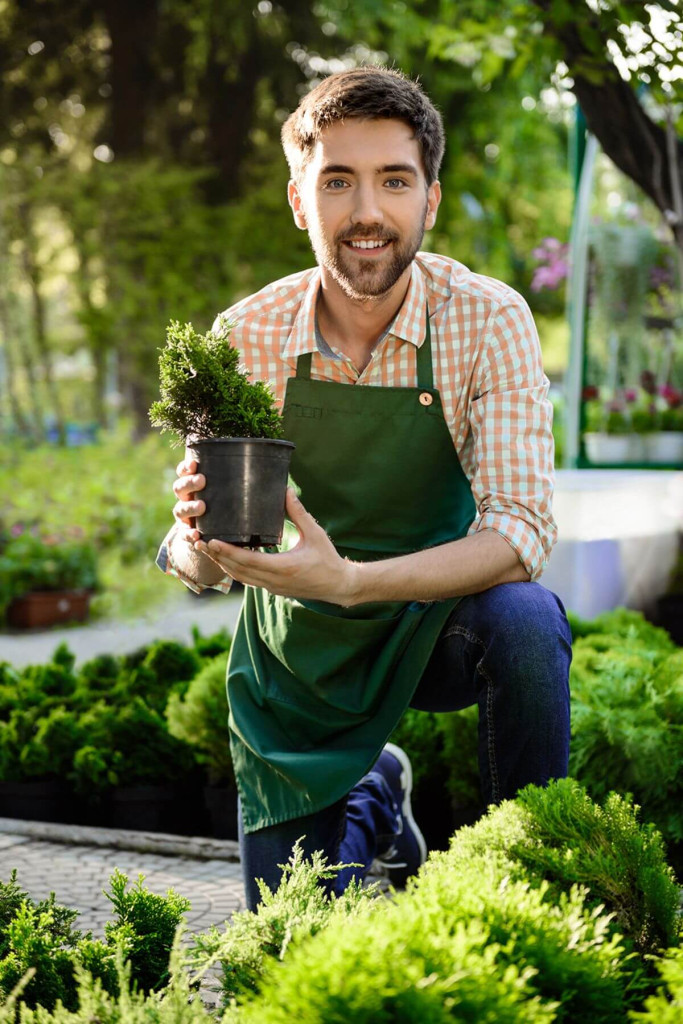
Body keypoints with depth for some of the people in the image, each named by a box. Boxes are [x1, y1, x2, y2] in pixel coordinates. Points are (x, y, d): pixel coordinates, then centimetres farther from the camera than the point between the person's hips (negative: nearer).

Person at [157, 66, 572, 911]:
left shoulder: (487, 321, -19)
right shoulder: (246, 337, -14)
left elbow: (519, 533, -26)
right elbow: (201, 564, -10)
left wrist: (349, 580, -41)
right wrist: (197, 543, -35)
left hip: (441, 623, -1)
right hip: (299, 650, 2)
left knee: (524, 621, -35)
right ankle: (372, 803, 35)